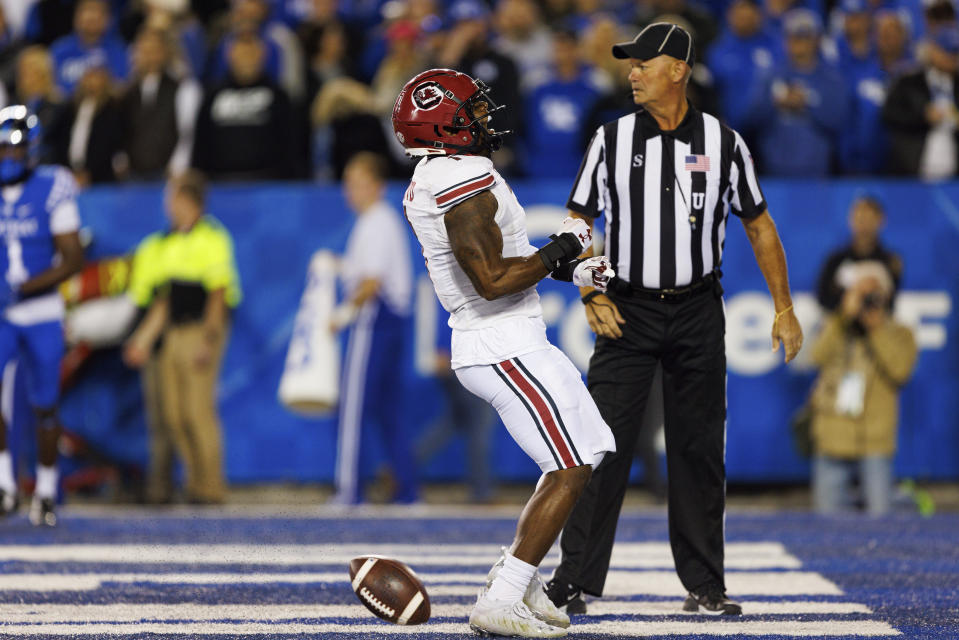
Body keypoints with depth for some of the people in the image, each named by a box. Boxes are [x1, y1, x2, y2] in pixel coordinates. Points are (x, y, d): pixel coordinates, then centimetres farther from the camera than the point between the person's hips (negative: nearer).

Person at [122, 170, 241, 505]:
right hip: (173, 333, 8)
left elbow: (218, 292, -10)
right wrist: (144, 339, 17)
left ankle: (211, 487, -3)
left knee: (199, 409, -9)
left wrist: (208, 339, -17)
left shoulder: (212, 238, -6)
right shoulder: (167, 243, 17)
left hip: (201, 331, -8)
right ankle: (195, 480, 14)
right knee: (174, 413, 6)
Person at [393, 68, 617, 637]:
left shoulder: (431, 183, 13)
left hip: (497, 341, 11)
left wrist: (567, 270, 17)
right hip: (504, 349, -11)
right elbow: (493, 280, -25)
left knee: (584, 453, 18)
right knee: (570, 470, -9)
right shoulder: (466, 185, -20)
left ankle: (517, 574, 22)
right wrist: (560, 248, -12)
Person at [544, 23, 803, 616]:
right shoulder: (612, 140, 1)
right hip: (627, 311, 0)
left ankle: (704, 584, 11)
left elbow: (759, 226, 8)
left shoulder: (723, 143, 0)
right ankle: (576, 579, -6)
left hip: (698, 314, 0)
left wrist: (785, 308, 5)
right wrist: (592, 296, -6)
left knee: (699, 450, 4)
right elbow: (579, 224, 7)